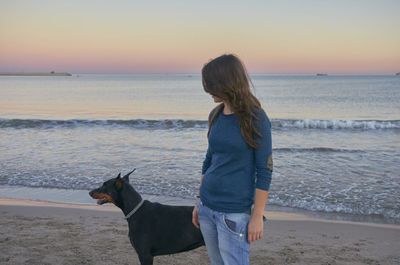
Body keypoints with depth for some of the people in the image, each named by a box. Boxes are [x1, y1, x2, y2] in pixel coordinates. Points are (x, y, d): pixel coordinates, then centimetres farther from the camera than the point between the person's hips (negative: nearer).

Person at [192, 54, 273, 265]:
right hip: (207, 207, 7)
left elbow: (264, 170, -12)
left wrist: (257, 216, -12)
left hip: (235, 212, -6)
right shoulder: (215, 116, 6)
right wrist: (199, 200, 16)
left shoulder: (256, 119, -13)